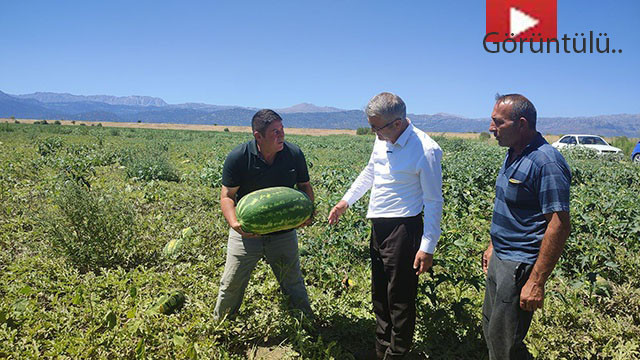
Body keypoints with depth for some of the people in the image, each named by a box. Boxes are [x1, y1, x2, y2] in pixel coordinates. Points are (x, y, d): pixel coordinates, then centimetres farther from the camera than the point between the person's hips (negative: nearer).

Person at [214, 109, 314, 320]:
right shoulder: (238, 158, -15)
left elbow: (305, 186, 7)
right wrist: (234, 223, -28)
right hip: (247, 232, -1)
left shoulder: (294, 154, -7)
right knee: (231, 285, 10)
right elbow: (227, 196, -10)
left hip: (283, 231, 2)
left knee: (293, 285, 13)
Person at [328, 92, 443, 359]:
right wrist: (346, 201, 20)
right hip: (378, 227, 8)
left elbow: (433, 202, -13)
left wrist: (428, 247, -14)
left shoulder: (426, 150, -17)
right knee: (379, 295, 20)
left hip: (403, 229, -8)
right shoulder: (383, 140, 4)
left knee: (400, 299, 3)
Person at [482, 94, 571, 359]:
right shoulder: (513, 155, 8)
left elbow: (559, 225, -24)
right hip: (500, 259, 10)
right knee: (491, 331, 20)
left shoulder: (546, 162, -22)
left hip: (520, 267, -9)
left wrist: (536, 282, -24)